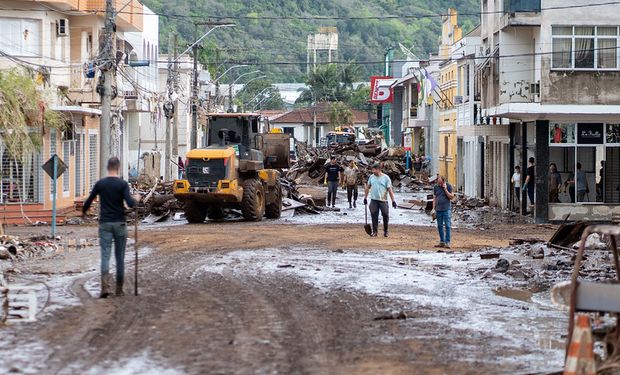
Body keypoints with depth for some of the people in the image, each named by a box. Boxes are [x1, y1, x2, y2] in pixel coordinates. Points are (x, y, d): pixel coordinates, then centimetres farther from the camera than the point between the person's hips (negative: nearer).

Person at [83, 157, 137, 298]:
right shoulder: (123, 184, -6)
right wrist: (135, 200, 6)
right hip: (120, 223, -1)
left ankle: (105, 286, -24)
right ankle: (119, 289, 13)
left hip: (105, 224, 1)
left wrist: (84, 211, 29)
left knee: (105, 256, -4)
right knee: (120, 257, 9)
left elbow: (89, 200, 9)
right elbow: (130, 203, -16)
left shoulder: (100, 184, 0)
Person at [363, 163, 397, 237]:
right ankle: (374, 231, 11)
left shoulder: (386, 178, -4)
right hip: (374, 200, 3)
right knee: (374, 216, 2)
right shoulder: (371, 177, 7)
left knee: (385, 216, 1)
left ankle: (385, 231, 18)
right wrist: (365, 197, 15)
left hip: (383, 200, -3)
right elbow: (367, 187, 17)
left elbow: (390, 189, -5)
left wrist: (393, 201, -9)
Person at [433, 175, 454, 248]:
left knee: (448, 226, -8)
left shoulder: (449, 186, -1)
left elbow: (451, 197, -6)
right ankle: (442, 242, 12)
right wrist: (433, 209, 5)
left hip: (447, 209, -4)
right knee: (440, 226, 6)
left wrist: (445, 189, -14)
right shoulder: (435, 187, 8)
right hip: (438, 210, 4)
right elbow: (434, 198, 12)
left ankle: (447, 242, -9)